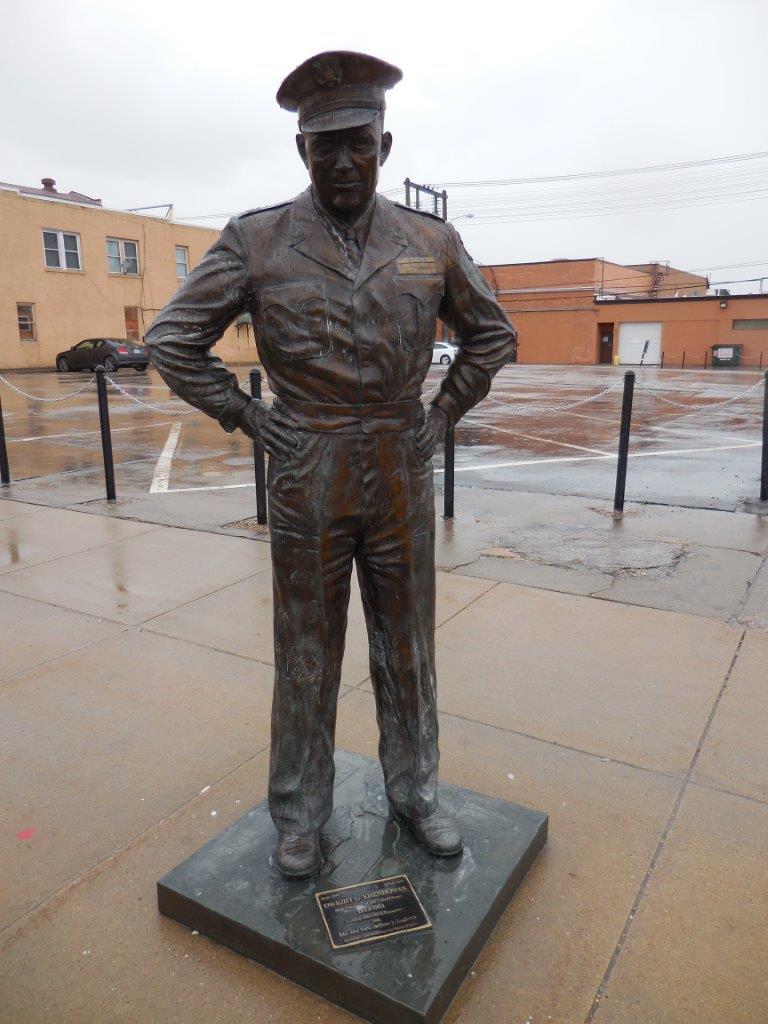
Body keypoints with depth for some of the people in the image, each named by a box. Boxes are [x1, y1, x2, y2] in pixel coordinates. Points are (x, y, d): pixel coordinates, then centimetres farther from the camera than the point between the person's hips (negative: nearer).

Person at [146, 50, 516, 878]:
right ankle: (299, 815, 32)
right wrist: (250, 422, -4)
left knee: (407, 648, 14)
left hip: (402, 479, 2)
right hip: (306, 487, -2)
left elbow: (491, 334, 14)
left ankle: (414, 794, 36)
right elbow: (173, 341, 1)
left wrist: (442, 417, 4)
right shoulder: (255, 241, -4)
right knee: (305, 656, 10)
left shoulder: (433, 242, 2)